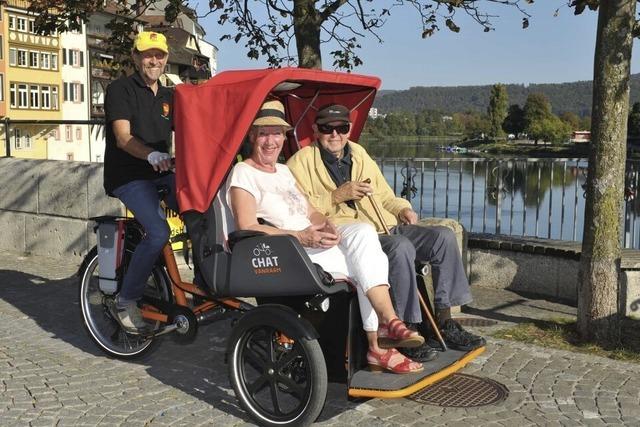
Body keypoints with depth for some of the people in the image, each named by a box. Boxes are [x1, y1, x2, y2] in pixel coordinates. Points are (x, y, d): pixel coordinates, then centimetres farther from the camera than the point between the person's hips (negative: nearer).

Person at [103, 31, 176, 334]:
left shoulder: (168, 97, 18)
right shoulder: (120, 89, -2)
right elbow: (123, 138, -15)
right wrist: (151, 154, -34)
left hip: (162, 173, 6)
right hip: (128, 176, -6)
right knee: (158, 232, -27)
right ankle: (126, 302, -12)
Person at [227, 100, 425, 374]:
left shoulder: (284, 170, 25)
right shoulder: (243, 174, -1)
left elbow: (311, 212, 21)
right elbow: (247, 229, -14)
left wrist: (326, 226, -5)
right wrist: (300, 236, -24)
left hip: (312, 242, 7)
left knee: (363, 232, -22)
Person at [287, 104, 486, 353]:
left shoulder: (360, 156, 24)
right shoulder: (301, 162, 3)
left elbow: (385, 197, 30)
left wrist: (402, 209, 9)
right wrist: (338, 196, -16)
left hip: (384, 227, 7)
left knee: (443, 236, -9)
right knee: (401, 247, -34)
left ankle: (445, 323, -5)